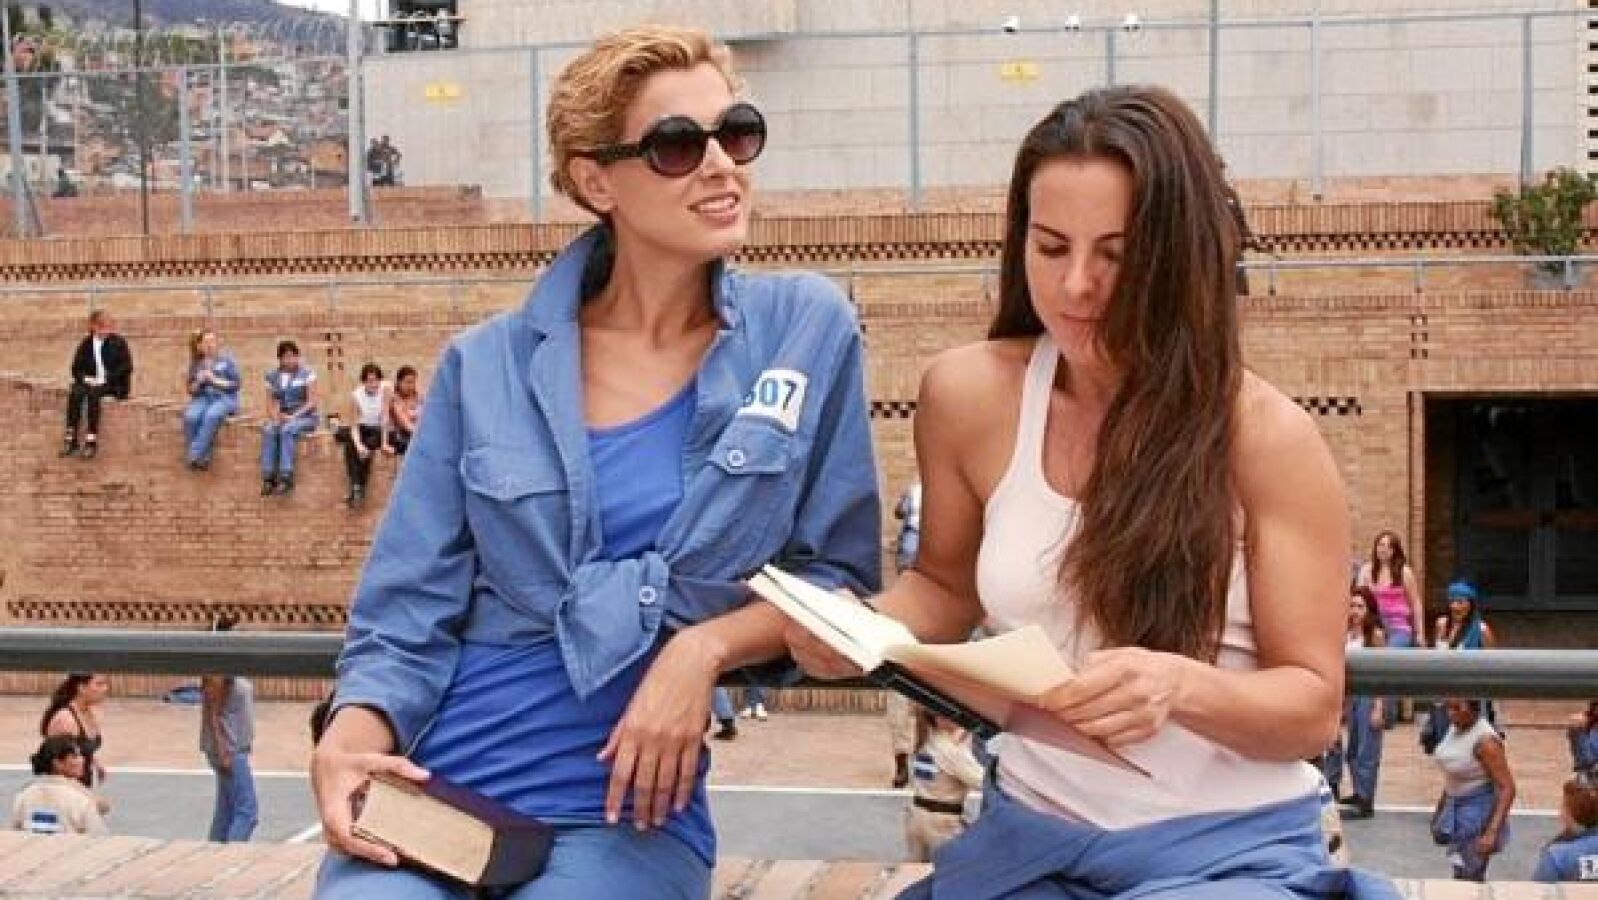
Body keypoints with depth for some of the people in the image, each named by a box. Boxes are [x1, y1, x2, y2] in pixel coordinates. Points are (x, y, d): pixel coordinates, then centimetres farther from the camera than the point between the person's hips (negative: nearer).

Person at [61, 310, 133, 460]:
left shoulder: (118, 342, 1)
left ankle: (92, 440, -35)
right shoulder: (86, 343, 12)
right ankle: (71, 438, -31)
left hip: (112, 385, -4)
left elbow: (126, 366, -6)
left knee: (93, 393, -35)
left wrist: (106, 379, -16)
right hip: (90, 382, 4)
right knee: (75, 393, -29)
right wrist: (84, 378, -8)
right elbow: (77, 367, 14)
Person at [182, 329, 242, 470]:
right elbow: (190, 390, 14)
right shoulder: (196, 364, 12)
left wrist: (215, 380, -10)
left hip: (224, 398, -3)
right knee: (190, 417, -31)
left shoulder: (226, 359, 5)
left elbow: (237, 383, 1)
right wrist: (199, 381, -7)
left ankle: (195, 455, -34)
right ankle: (202, 458, -25)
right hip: (203, 398, 3)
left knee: (211, 416, -37)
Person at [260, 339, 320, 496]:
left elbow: (312, 402, -8)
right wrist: (275, 416, -11)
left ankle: (286, 477, -40)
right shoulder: (272, 376, 9)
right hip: (282, 417, 4)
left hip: (305, 417, -4)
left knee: (286, 430, -35)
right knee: (268, 430, -30)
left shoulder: (307, 373, -3)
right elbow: (270, 403, 10)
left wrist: (293, 416, -19)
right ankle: (268, 478, -35)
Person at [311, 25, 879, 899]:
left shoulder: (808, 329, -1)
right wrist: (350, 740, -17)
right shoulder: (486, 368, 1)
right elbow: (407, 616, 2)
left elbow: (838, 572, 4)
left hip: (624, 810, 0)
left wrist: (705, 646, -14)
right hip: (427, 791, 0)